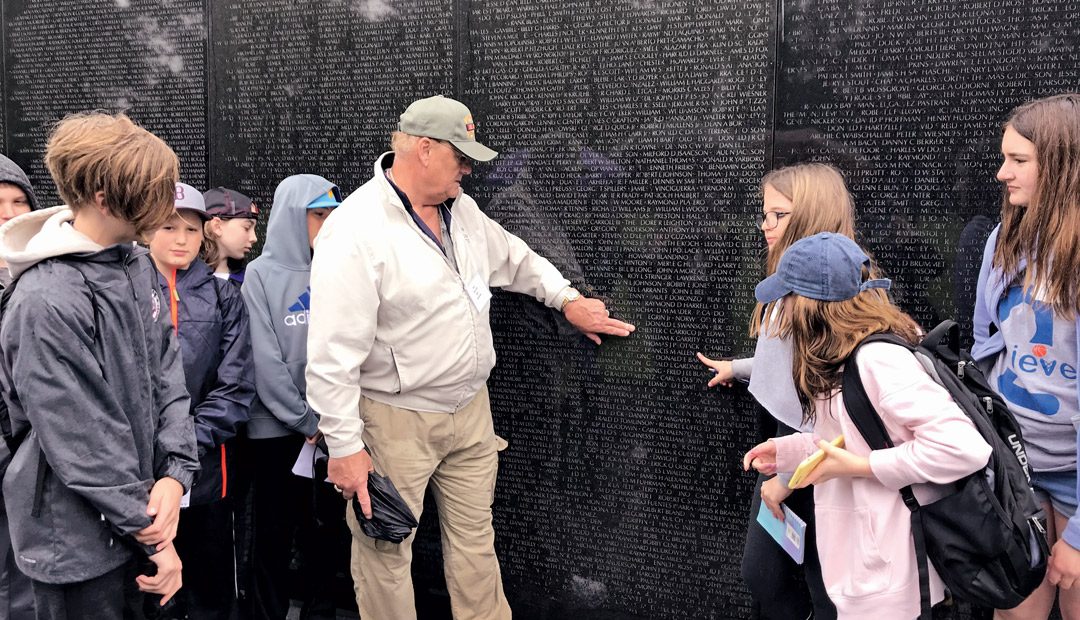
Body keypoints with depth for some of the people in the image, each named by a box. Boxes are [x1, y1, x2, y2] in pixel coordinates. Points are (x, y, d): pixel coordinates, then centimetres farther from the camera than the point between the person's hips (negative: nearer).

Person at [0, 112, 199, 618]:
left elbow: (167, 373, 1)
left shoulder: (138, 266, 1)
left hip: (137, 512, 7)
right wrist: (151, 535, -15)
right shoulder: (46, 303, -24)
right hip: (77, 540, -7)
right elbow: (82, 444, -22)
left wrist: (174, 474, -11)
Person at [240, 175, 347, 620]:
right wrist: (306, 420, -11)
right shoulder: (262, 275, -4)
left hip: (331, 427, 3)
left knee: (325, 530, 12)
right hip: (277, 428, -3)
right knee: (274, 535, 7)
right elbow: (265, 361, -10)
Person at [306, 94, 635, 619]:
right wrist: (346, 447, -19)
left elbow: (513, 257, 24)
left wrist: (568, 300, 21)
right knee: (387, 553, 8)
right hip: (397, 422, -7)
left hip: (470, 409, 7)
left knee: (475, 538, 18)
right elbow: (332, 355, -21)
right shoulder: (355, 232, -21)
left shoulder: (460, 208, 4)